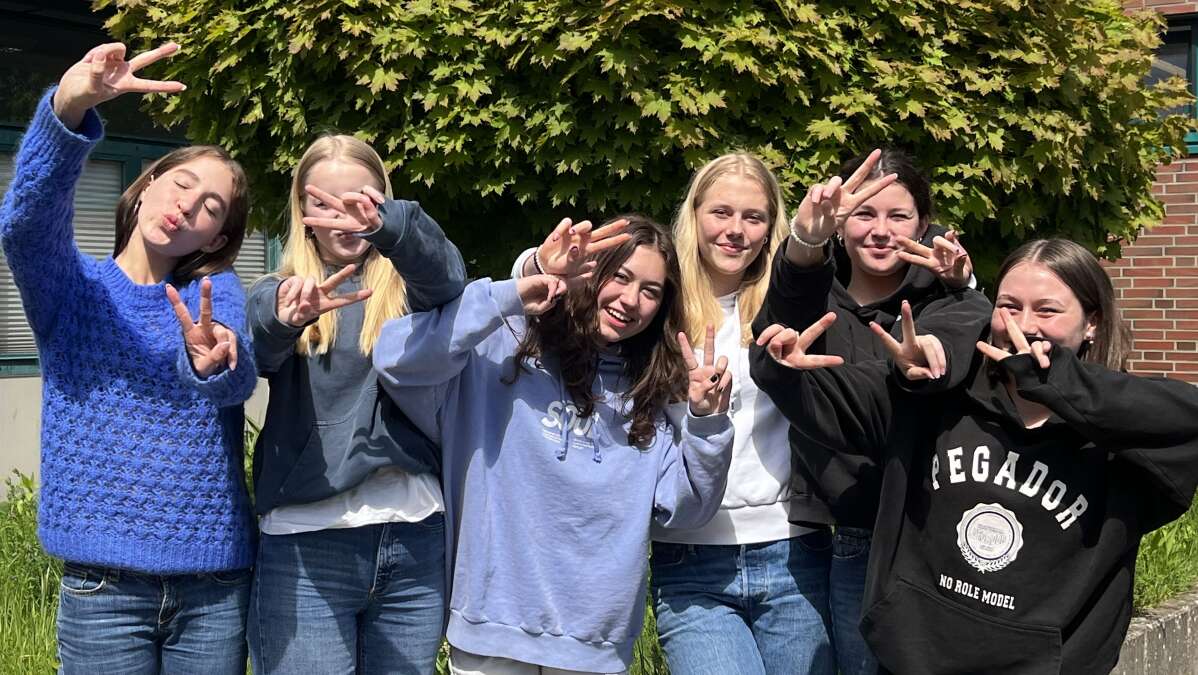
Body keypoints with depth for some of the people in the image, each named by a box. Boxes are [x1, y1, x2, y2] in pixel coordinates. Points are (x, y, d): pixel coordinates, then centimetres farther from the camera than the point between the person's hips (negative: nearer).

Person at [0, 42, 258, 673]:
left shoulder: (216, 291, 5)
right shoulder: (71, 286, 3)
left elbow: (238, 379, -15)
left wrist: (214, 360, -40)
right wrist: (68, 108, -35)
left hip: (217, 581, 2)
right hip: (103, 583, -1)